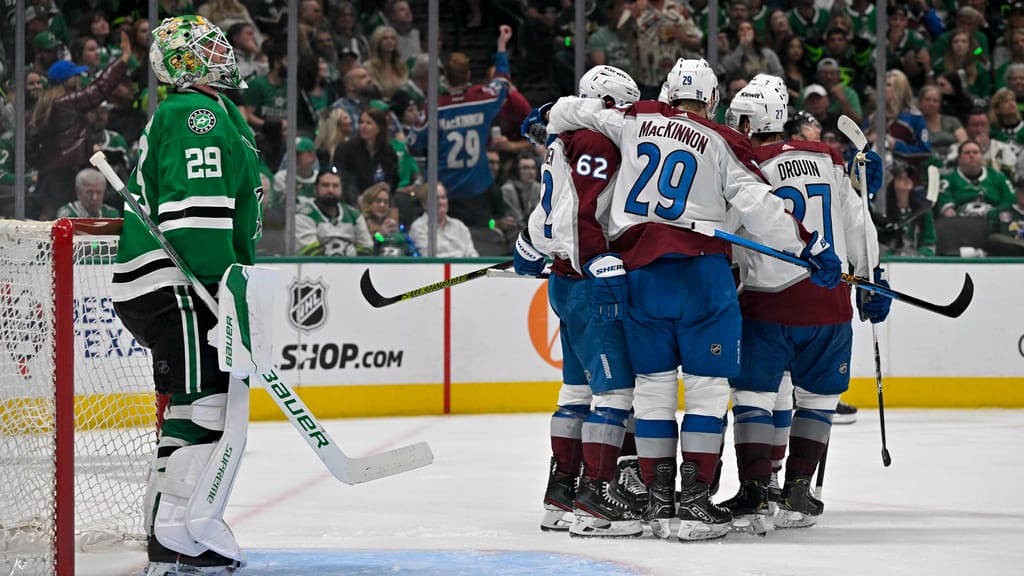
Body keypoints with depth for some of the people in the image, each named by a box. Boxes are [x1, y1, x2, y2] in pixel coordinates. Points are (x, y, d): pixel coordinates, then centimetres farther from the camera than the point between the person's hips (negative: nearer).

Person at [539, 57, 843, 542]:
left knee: (653, 384, 12)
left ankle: (659, 500, 12)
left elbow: (570, 111, 17)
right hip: (700, 273, -3)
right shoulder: (721, 144, 2)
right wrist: (812, 247, -2)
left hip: (637, 272, 3)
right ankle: (695, 502, -6)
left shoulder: (636, 123, 10)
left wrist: (551, 123, 40)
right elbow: (758, 206, -7)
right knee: (707, 387, 1)